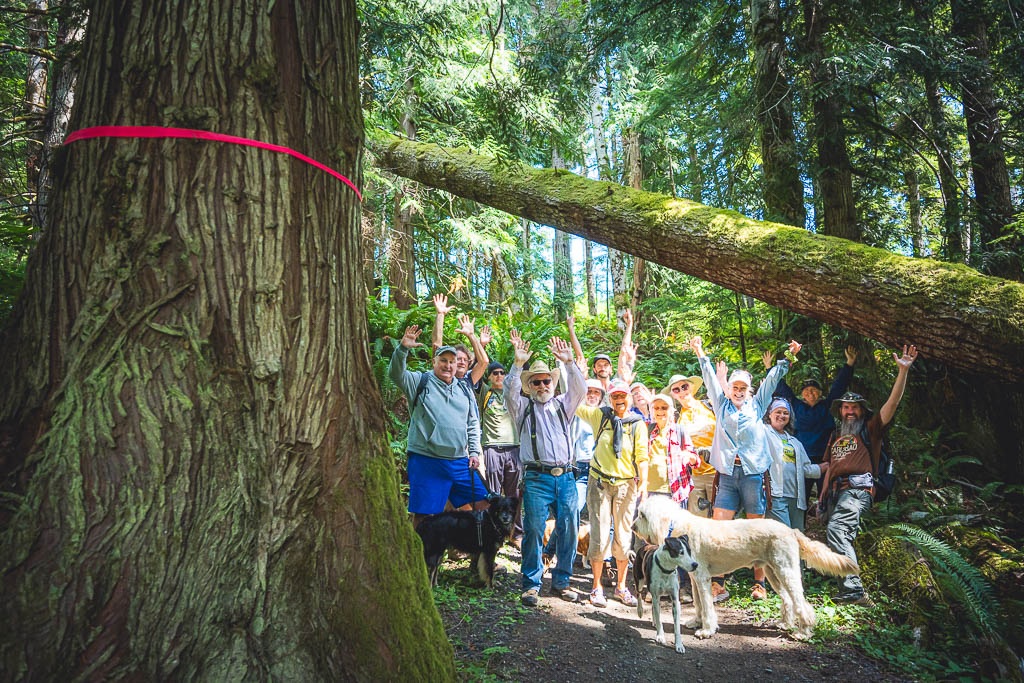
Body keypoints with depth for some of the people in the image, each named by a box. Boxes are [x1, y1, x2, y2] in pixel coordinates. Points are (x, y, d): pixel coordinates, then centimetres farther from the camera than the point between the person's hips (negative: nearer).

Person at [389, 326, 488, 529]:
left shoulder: (464, 390, 15)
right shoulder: (420, 382, 3)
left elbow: (473, 423, 17)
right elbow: (396, 374, -13)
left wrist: (474, 452, 9)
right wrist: (403, 348, -28)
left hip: (460, 462, 5)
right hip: (426, 462, -4)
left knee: (483, 505, 7)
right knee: (422, 515, 0)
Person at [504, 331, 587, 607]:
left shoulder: (562, 404, 17)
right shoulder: (523, 406, 11)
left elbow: (580, 389, 0)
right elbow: (510, 392, -9)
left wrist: (569, 362, -12)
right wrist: (518, 364, -21)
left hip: (566, 477, 3)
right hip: (537, 478, -3)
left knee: (569, 529, 4)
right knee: (534, 530, -4)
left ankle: (561, 581, 18)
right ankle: (531, 584, 8)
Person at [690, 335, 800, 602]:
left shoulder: (756, 405, 12)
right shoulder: (722, 405, 14)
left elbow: (773, 378, 9)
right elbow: (710, 378, 11)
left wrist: (789, 357, 5)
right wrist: (700, 353, 8)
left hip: (753, 473, -1)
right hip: (728, 475, 1)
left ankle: (759, 583, 14)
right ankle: (718, 584, -1)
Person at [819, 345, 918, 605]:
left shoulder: (870, 429, 12)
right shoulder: (836, 436, 29)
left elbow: (892, 403, -1)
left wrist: (903, 371, -11)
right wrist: (822, 495, 18)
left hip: (858, 489, -7)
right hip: (836, 491, 7)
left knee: (836, 530, -27)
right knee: (843, 539, 2)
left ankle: (853, 590, -29)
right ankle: (852, 592, 6)